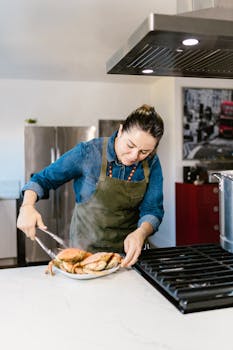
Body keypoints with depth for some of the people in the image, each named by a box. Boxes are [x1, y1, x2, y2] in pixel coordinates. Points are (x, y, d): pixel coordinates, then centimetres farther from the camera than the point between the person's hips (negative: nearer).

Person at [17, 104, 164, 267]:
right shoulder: (88, 152, -19)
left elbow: (153, 210, -11)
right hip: (86, 246, -4)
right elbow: (43, 179, -8)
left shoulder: (151, 163, -11)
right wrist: (27, 206, -25)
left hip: (129, 249, 4)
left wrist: (140, 233, -31)